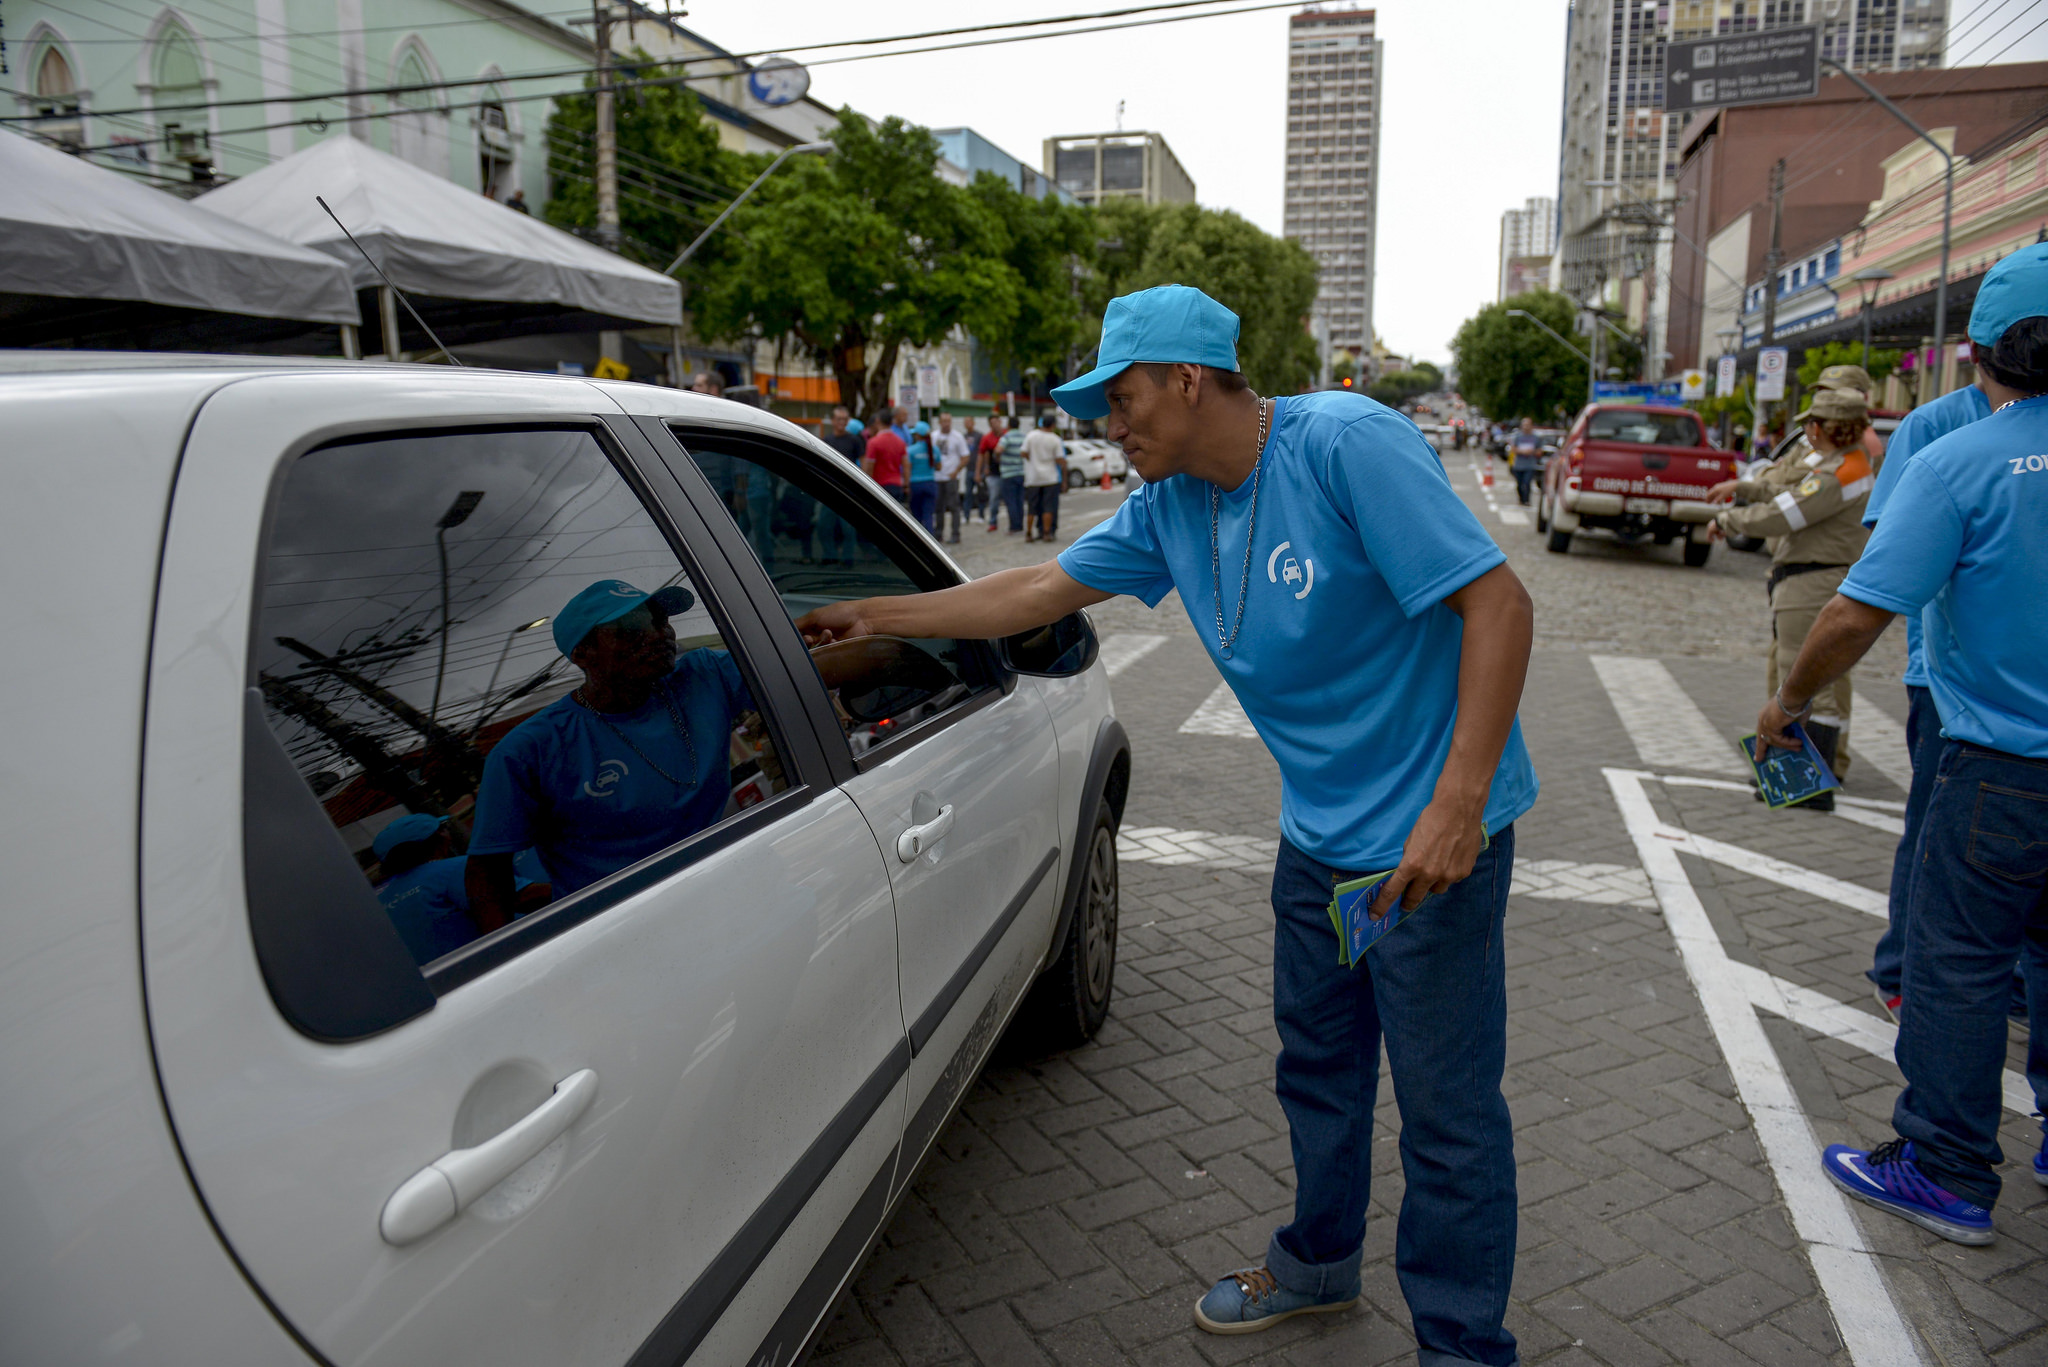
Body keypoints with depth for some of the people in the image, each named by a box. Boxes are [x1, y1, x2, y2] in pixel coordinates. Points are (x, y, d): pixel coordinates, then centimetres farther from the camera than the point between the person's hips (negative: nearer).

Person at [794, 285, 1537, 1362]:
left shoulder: (1348, 444, -20)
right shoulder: (1170, 506, 3)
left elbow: (1498, 604, -23)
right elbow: (1037, 593, 11)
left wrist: (1457, 804, -28)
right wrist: (874, 618, 12)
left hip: (1433, 836, -7)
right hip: (1319, 831, 8)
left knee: (1447, 1105, 4)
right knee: (1317, 1069, 21)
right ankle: (1320, 1262, 44)